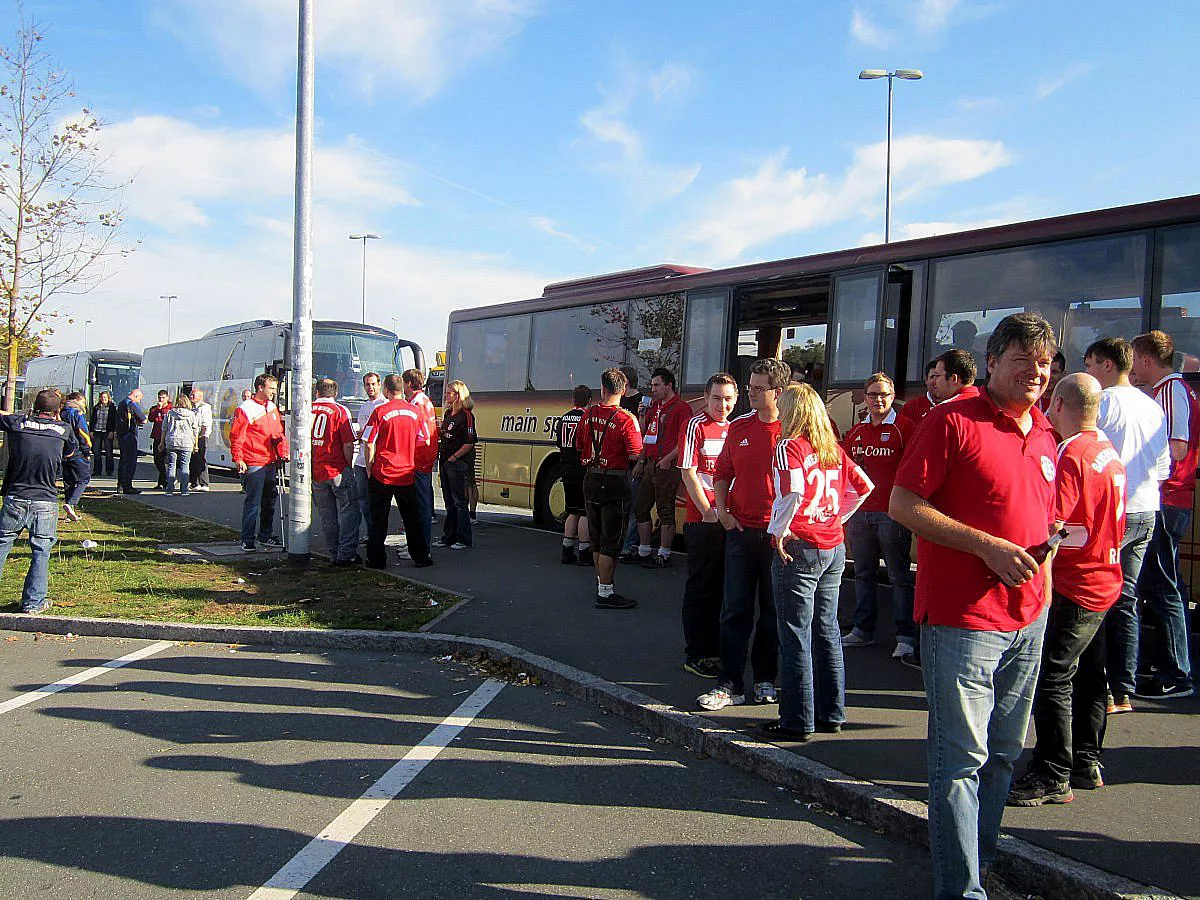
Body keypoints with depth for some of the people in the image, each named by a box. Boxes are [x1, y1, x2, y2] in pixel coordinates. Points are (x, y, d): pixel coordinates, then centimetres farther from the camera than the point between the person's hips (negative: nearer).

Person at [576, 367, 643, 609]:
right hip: (614, 482, -6)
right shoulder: (626, 419, -16)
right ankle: (605, 593, 1)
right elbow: (635, 455, -17)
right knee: (611, 541, -1)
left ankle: (602, 581, 35)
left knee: (597, 538, 18)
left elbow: (579, 445, 11)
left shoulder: (588, 414, 1)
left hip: (591, 480, 6)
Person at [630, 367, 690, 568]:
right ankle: (644, 551, 20)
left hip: (667, 466, -9)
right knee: (640, 507, 11)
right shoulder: (655, 406, 18)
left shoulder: (681, 408, -8)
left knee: (665, 511, -2)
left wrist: (668, 459, -19)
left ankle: (664, 555, 4)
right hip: (650, 465, 9)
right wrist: (641, 462, 16)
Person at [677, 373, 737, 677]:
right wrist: (709, 512, -14)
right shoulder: (695, 426, -5)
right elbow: (688, 472, -10)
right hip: (702, 520, -6)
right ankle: (695, 655, 9)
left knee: (722, 588, 13)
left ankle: (715, 650, 25)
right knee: (701, 589, 1)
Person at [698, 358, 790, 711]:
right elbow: (722, 472, 16)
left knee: (773, 610, 9)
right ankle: (729, 685, 6)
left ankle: (765, 679, 22)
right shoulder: (739, 427, 7)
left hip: (779, 532, -3)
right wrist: (722, 509, 3)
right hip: (741, 529, 3)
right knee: (735, 611, 3)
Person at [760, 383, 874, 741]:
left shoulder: (789, 446, -12)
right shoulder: (832, 448, 9)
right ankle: (831, 714, 24)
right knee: (827, 632, 15)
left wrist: (778, 530, -16)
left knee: (796, 637, 0)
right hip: (834, 549, 7)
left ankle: (797, 721, 6)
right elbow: (863, 486, 15)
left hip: (799, 549, -7)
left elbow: (792, 492, -28)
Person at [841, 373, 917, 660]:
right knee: (863, 573, 13)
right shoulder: (856, 431, 13)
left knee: (899, 576, -1)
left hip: (891, 513, -6)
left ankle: (906, 637, 3)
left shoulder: (903, 427, -3)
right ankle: (862, 630, 23)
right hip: (859, 512, 6)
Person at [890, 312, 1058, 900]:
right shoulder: (953, 420, -9)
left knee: (1002, 755, 16)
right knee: (961, 759, -3)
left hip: (1027, 619, 7)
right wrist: (987, 547, -18)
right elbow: (902, 504, -13)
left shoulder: (1045, 435, 14)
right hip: (961, 616, -7)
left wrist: (1043, 548, 10)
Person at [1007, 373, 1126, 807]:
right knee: (1087, 676, 17)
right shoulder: (1109, 451, 10)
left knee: (1052, 681, -5)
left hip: (1073, 587, -10)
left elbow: (1050, 526, -24)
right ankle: (1085, 764, 28)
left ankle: (1052, 777, 0)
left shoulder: (1071, 456, -19)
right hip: (1105, 580, 10)